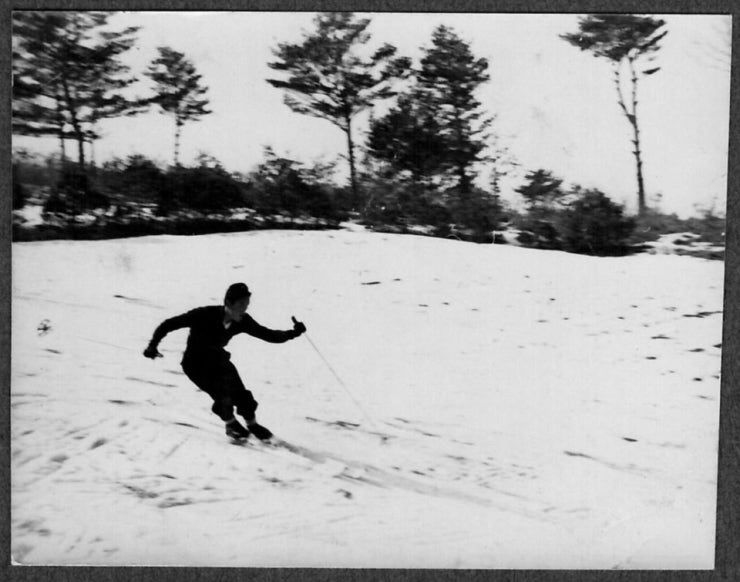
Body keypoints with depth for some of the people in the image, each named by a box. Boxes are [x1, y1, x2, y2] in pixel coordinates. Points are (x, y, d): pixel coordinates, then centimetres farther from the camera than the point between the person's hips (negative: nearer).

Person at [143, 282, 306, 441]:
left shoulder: (242, 321, -17)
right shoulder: (204, 315, -31)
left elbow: (268, 335, -13)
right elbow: (169, 324, -24)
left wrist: (291, 334, -27)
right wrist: (152, 346, -31)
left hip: (217, 359, 4)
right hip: (195, 363, -4)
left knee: (241, 394, -10)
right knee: (222, 392, -20)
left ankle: (252, 424, 16)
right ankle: (230, 423, 8)